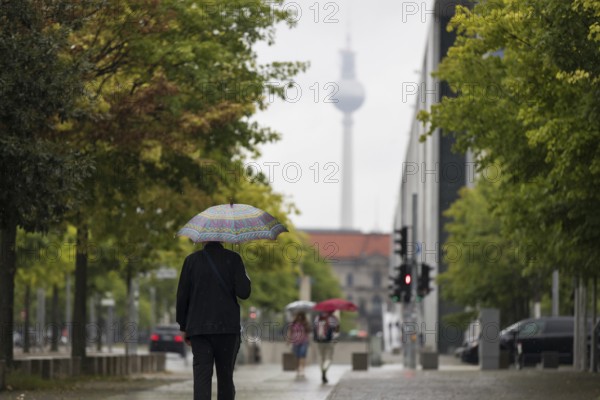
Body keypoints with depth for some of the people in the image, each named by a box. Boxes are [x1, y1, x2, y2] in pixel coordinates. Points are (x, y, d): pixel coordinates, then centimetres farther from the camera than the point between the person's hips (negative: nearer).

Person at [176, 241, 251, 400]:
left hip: (198, 328, 1)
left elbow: (182, 296, 4)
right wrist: (245, 277, 11)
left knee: (201, 376, -4)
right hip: (227, 327, -1)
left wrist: (183, 327, 12)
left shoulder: (191, 260, 4)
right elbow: (243, 292, -10)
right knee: (225, 377, 9)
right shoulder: (233, 258, -2)